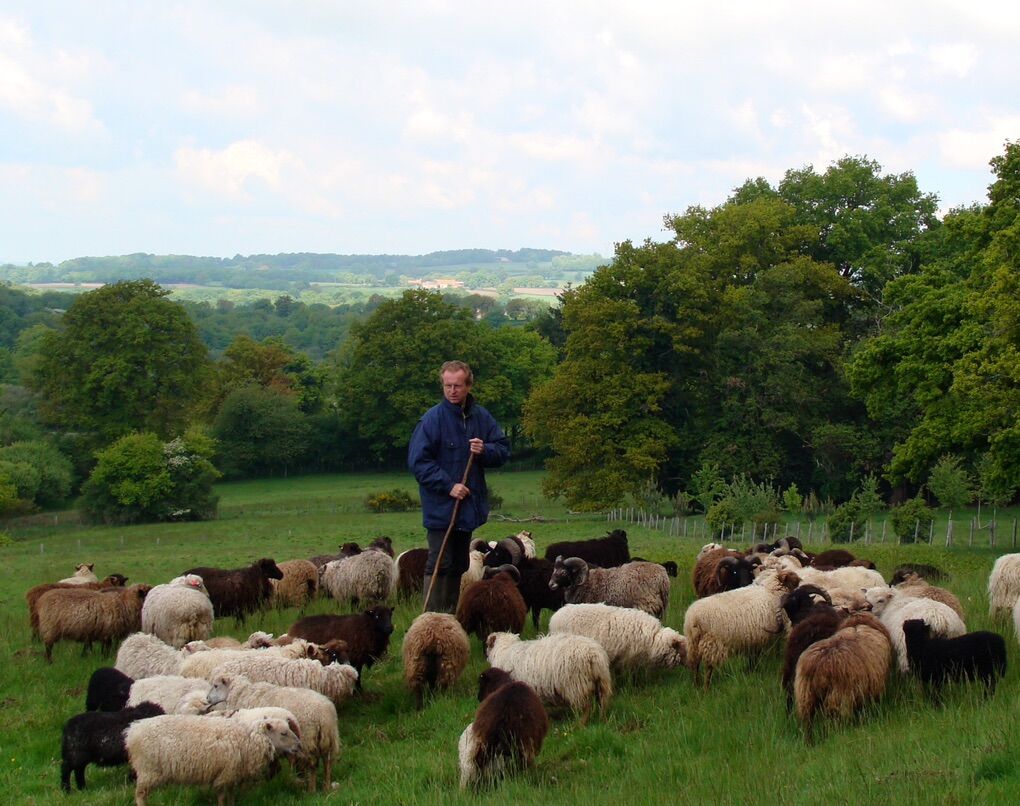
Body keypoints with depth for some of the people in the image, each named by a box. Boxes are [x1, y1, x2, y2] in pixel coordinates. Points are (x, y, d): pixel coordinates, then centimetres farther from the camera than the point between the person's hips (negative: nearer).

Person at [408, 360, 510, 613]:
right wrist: (448, 485, -19)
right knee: (439, 565, -6)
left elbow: (503, 449, 9)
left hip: (470, 504, 6)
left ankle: (451, 616, 26)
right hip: (440, 507, -6)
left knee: (459, 565, 15)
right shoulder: (432, 419, -12)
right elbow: (418, 461, -13)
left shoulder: (482, 417, 4)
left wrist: (485, 450, -14)